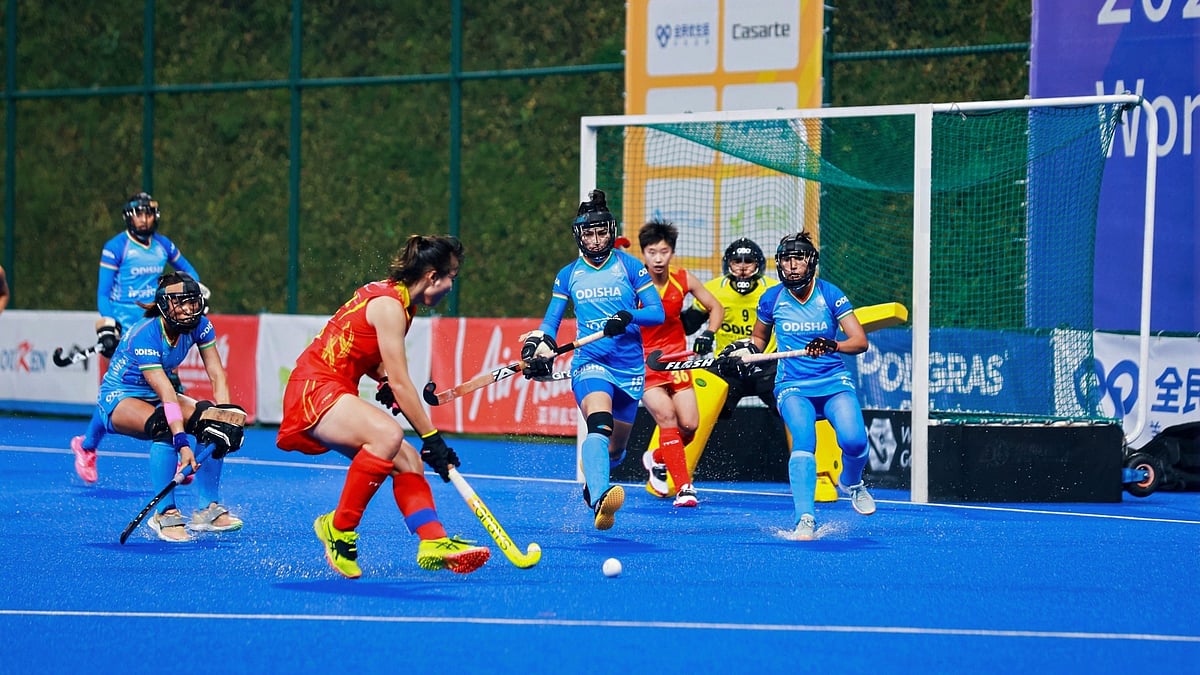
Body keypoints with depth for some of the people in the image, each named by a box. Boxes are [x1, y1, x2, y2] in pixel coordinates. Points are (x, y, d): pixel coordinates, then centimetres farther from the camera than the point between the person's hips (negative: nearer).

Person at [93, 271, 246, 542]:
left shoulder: (200, 326, -12)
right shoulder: (145, 335, -31)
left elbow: (217, 376, -16)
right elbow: (166, 395, -38)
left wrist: (225, 416, -32)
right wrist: (182, 445, -44)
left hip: (153, 395, 7)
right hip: (118, 397, -7)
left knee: (212, 424, -18)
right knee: (164, 425, -36)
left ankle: (209, 510, -10)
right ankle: (165, 514, -28)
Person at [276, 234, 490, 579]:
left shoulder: (397, 298, 12)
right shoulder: (389, 305, -17)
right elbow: (400, 383, -19)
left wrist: (385, 381, 4)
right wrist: (432, 439, -17)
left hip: (336, 391, 10)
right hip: (314, 388, -10)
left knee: (407, 459, -1)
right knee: (388, 435, -33)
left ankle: (433, 543, -8)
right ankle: (339, 528, -21)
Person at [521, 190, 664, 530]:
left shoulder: (630, 266, 2)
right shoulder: (569, 275, 8)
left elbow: (657, 312, -3)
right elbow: (550, 322, 13)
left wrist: (628, 317, -23)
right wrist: (540, 343, -9)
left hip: (630, 367, 2)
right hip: (589, 362, -2)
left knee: (616, 448, 13)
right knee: (599, 423, -32)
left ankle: (593, 482, 48)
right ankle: (600, 500, -52)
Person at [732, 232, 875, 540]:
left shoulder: (830, 294, -4)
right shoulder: (772, 298, 1)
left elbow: (860, 341, -10)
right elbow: (759, 337, 19)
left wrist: (831, 346, -30)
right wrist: (746, 348, -4)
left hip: (835, 381, 0)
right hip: (793, 386, 0)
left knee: (854, 440, -22)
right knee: (803, 440, -28)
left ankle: (851, 483, 15)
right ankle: (805, 519, -31)